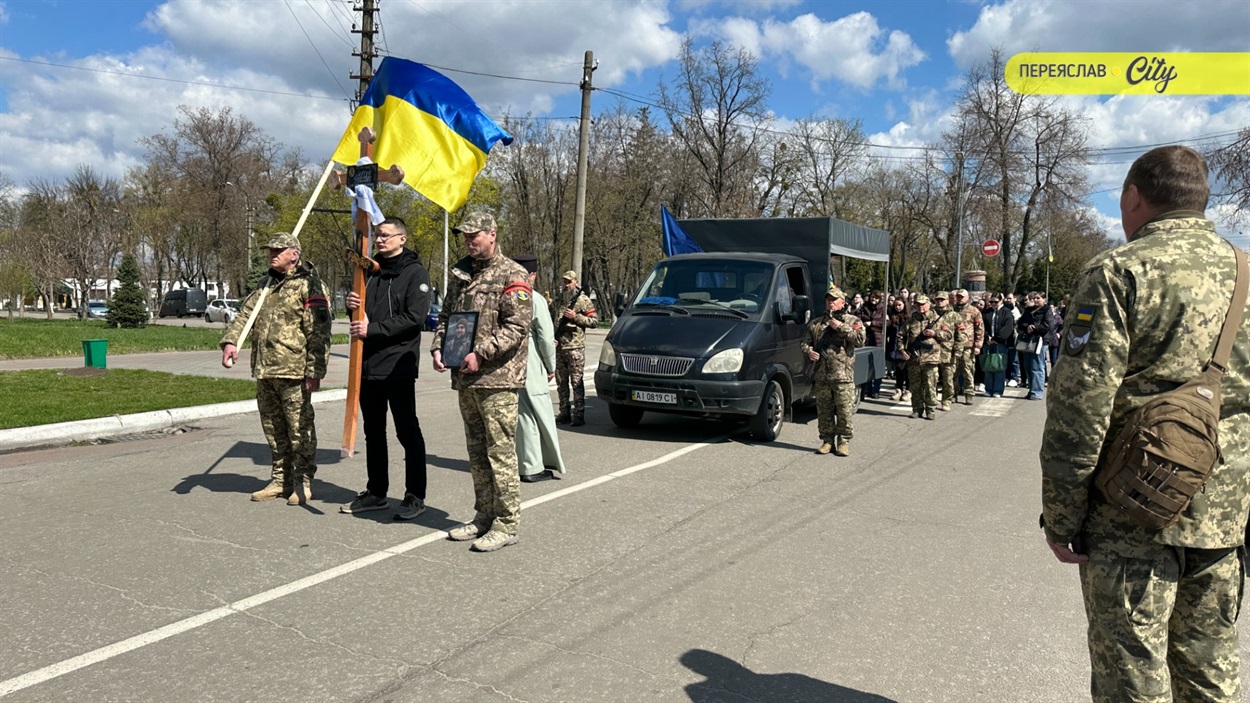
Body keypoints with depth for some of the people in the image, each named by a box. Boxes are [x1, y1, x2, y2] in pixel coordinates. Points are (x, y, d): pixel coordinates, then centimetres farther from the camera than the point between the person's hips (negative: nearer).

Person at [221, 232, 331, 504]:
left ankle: (303, 483, 11)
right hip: (264, 370, 8)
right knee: (273, 428, 15)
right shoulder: (267, 284, 18)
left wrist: (315, 371, -18)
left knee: (300, 428, 0)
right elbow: (245, 313, 13)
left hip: (293, 371, -8)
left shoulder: (308, 285, -7)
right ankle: (280, 480, 26)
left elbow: (318, 332, -13)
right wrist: (230, 341, -6)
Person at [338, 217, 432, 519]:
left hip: (398, 366, -7)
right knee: (373, 431, 14)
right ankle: (376, 491, 25)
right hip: (368, 364, 8)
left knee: (407, 431, -1)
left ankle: (415, 496, 7)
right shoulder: (370, 272, 16)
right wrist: (352, 306, -1)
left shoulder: (415, 273, -6)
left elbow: (415, 318, -17)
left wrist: (373, 329, -21)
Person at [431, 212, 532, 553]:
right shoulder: (460, 274, 17)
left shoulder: (512, 275, -6)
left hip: (497, 379, -8)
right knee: (476, 451, 14)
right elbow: (446, 316, 22)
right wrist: (438, 346, 4)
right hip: (465, 378, 8)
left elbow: (517, 326, -14)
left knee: (500, 452, -6)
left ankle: (506, 524, 1)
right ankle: (484, 516, 24)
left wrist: (481, 353, -21)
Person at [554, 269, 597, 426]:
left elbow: (594, 320, -3)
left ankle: (579, 415, -2)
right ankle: (564, 413, 16)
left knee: (576, 382, -5)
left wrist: (575, 316, -14)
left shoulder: (583, 300, 1)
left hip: (575, 347, -6)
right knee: (561, 382, 9)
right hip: (558, 347, 6)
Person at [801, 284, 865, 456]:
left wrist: (841, 327, -12)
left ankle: (844, 442, 8)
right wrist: (808, 351, -4)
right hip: (821, 375, 4)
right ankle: (827, 440, 17)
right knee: (824, 410, 8)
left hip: (843, 375, -3)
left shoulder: (853, 321, 6)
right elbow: (804, 342, 18)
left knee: (845, 410, -2)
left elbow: (860, 340, -10)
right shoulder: (816, 324, 16)